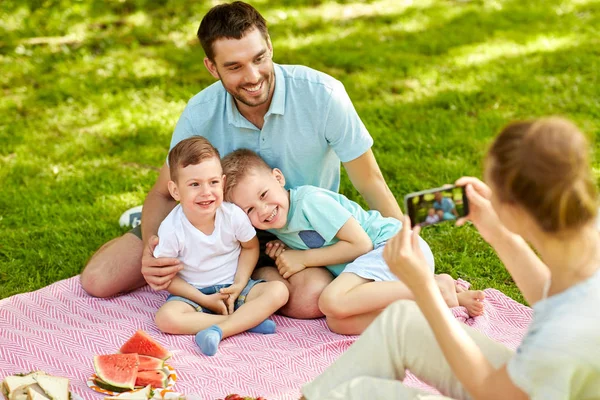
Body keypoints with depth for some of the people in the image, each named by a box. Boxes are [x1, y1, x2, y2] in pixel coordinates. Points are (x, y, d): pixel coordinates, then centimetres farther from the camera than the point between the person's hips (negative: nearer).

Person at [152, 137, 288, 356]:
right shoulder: (171, 229, -20)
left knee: (278, 291, -21)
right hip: (193, 293, -2)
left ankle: (220, 329, -31)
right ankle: (248, 320, -26)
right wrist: (205, 300, -15)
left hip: (232, 287, 2)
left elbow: (251, 247, 4)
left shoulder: (234, 215, -15)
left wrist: (239, 284, -10)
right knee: (166, 317, -31)